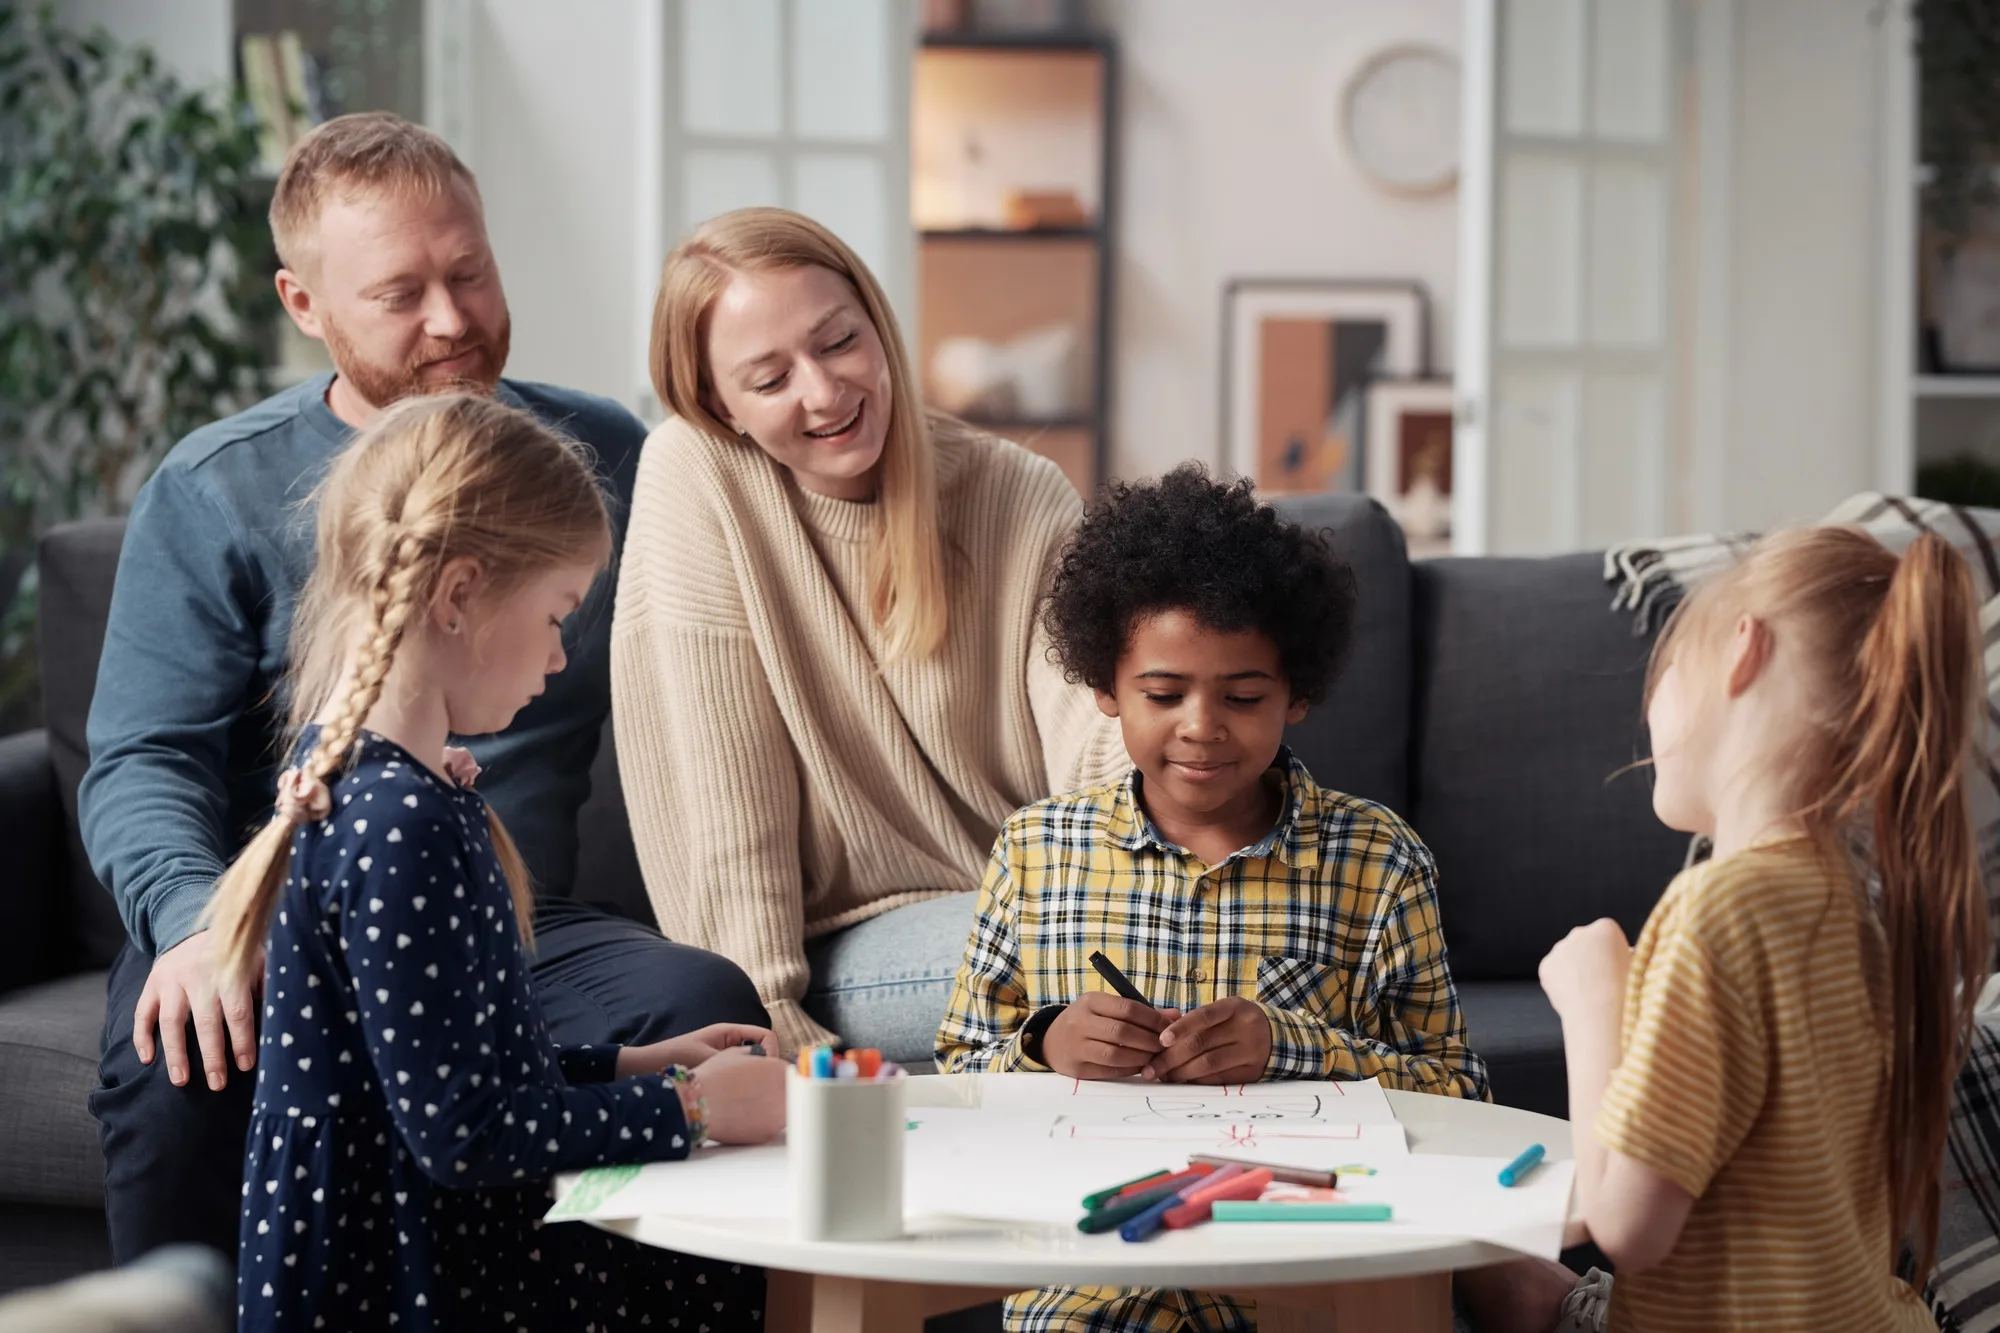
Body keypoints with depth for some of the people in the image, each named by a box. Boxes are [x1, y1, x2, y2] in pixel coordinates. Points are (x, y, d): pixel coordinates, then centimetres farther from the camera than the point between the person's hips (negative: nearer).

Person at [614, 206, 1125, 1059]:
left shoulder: (1025, 501, 2)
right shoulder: (693, 480, -6)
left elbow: (1089, 741, -11)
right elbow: (723, 796, -10)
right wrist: (771, 1023, -16)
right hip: (834, 947, -3)